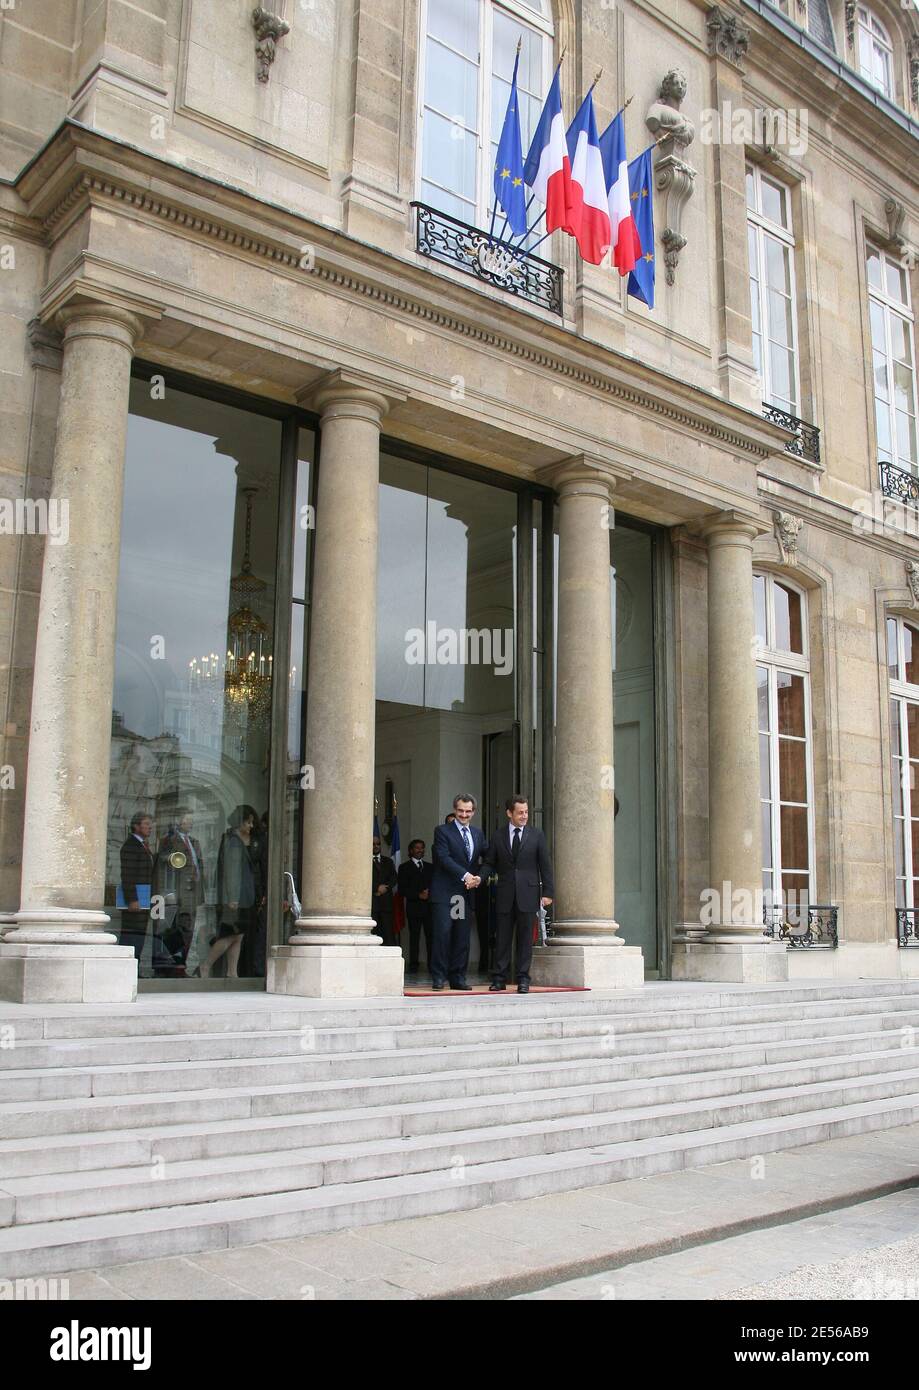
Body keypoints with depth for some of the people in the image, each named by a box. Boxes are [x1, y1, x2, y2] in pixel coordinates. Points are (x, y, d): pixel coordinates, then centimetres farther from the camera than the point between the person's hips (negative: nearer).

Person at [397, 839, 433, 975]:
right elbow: (402, 889, 0)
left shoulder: (430, 867, 19)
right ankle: (413, 966, 2)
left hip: (429, 906, 2)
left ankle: (432, 965, -1)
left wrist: (430, 894, -6)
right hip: (414, 907, -2)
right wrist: (419, 895, -11)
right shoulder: (404, 868, 8)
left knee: (431, 937, -4)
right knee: (414, 937, -2)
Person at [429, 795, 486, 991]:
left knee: (462, 937, 6)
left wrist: (479, 877, -5)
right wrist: (465, 875, -20)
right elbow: (444, 858, -12)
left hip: (467, 893, 5)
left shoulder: (478, 833, 17)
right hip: (445, 892, -5)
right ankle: (439, 978, -2)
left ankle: (458, 978, 13)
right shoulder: (442, 831, -1)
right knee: (442, 933, -9)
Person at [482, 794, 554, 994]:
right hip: (505, 895, 1)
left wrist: (547, 892, -2)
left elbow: (545, 865, 3)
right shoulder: (498, 836, 6)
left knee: (525, 938, 2)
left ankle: (523, 979, 9)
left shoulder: (537, 835, 4)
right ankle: (499, 978, 11)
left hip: (528, 893, -1)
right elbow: (488, 863, 10)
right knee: (503, 938, 4)